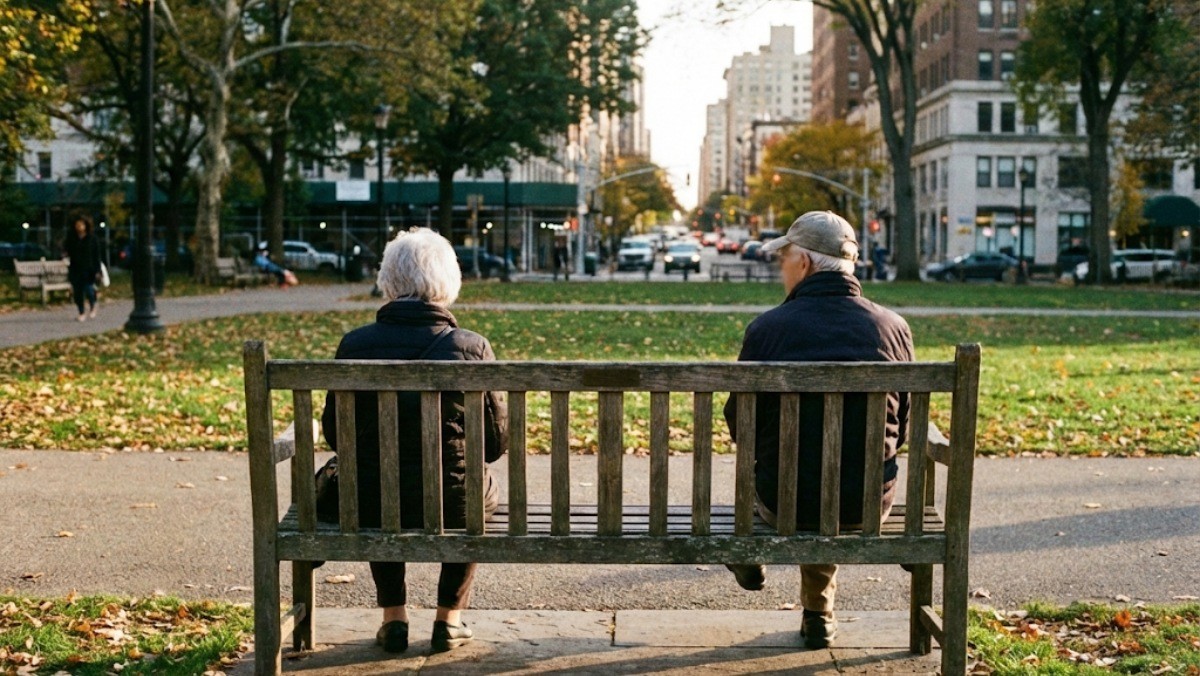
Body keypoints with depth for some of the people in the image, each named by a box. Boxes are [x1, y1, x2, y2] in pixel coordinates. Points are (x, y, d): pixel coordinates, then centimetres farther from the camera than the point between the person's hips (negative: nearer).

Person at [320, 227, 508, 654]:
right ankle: (450, 618, 34)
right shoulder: (471, 347, -11)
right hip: (452, 504, -1)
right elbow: (497, 442, -3)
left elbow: (335, 435, 3)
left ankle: (394, 618, 36)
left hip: (372, 505, 1)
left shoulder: (355, 345, -7)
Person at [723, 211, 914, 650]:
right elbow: (902, 428, 5)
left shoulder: (767, 328, -13)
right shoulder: (894, 327, -5)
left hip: (784, 502, -2)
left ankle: (749, 559, 50)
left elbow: (739, 425, -2)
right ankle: (818, 614, 43)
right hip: (868, 506, 2)